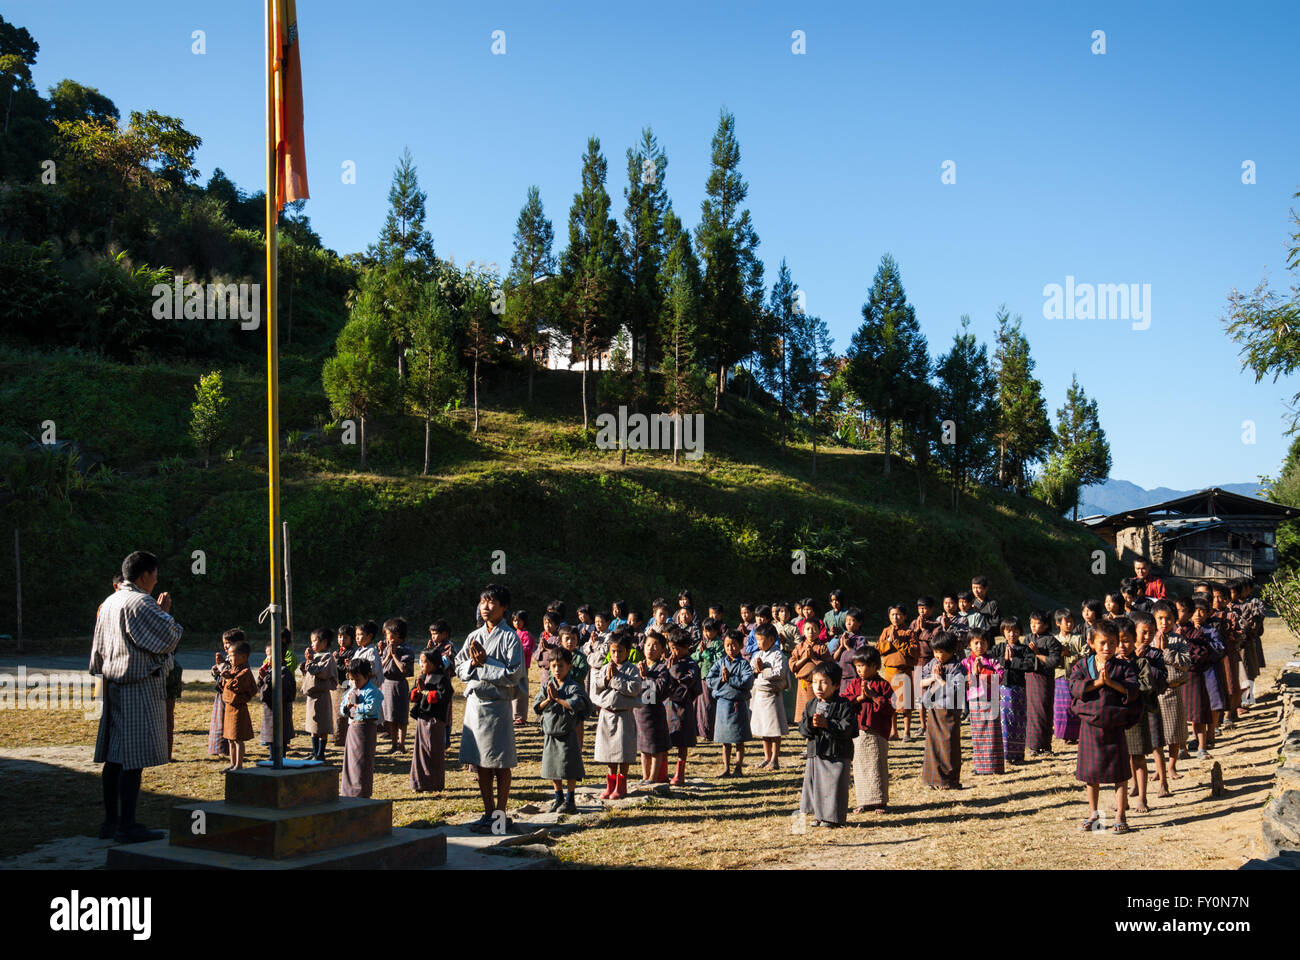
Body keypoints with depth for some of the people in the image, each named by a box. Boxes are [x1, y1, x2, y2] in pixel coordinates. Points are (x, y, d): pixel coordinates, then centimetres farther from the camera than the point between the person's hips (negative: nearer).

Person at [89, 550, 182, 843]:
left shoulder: (108, 603, 13)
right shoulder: (140, 602, -14)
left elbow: (98, 650, 20)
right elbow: (169, 639, -15)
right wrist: (165, 612, -2)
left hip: (113, 687, 9)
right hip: (140, 690, -9)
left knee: (115, 755, 12)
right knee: (134, 758, -6)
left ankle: (110, 821, 17)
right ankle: (127, 826, -5)